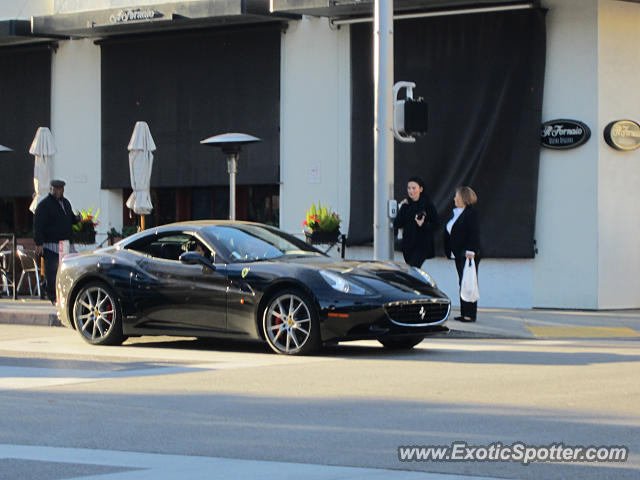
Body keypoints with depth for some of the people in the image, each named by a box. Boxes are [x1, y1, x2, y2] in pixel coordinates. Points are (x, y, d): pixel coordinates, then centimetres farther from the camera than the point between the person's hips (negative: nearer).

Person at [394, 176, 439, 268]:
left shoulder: (427, 204, -6)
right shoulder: (406, 204, 7)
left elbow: (436, 223, -6)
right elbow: (396, 225, 2)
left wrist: (423, 225, -21)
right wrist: (402, 209, -7)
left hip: (422, 245, -6)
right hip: (407, 245, 6)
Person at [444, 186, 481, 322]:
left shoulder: (471, 213, -11)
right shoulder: (455, 212, 16)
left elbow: (474, 234, -17)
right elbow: (450, 233, 20)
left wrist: (471, 251, -23)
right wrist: (448, 251, 18)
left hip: (468, 255, -9)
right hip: (459, 255, 9)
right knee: (463, 284, 10)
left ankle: (470, 314, -4)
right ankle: (464, 313, 14)